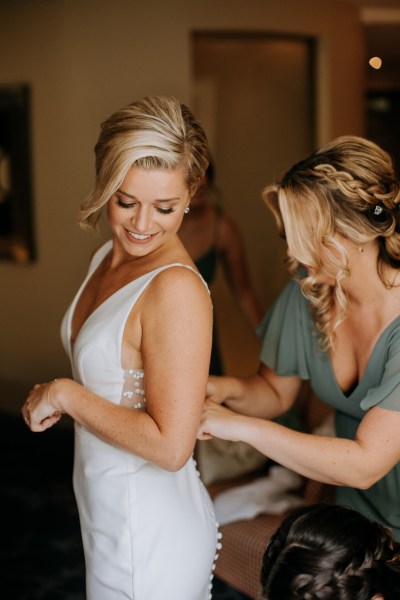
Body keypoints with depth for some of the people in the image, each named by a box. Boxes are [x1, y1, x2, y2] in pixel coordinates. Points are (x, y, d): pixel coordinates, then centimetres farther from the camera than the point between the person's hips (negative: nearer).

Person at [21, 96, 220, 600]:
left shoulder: (176, 289, -26)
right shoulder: (108, 258, 2)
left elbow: (170, 446, -28)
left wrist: (64, 394, -21)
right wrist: (53, 398, 3)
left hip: (151, 534, -8)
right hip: (108, 512, 8)